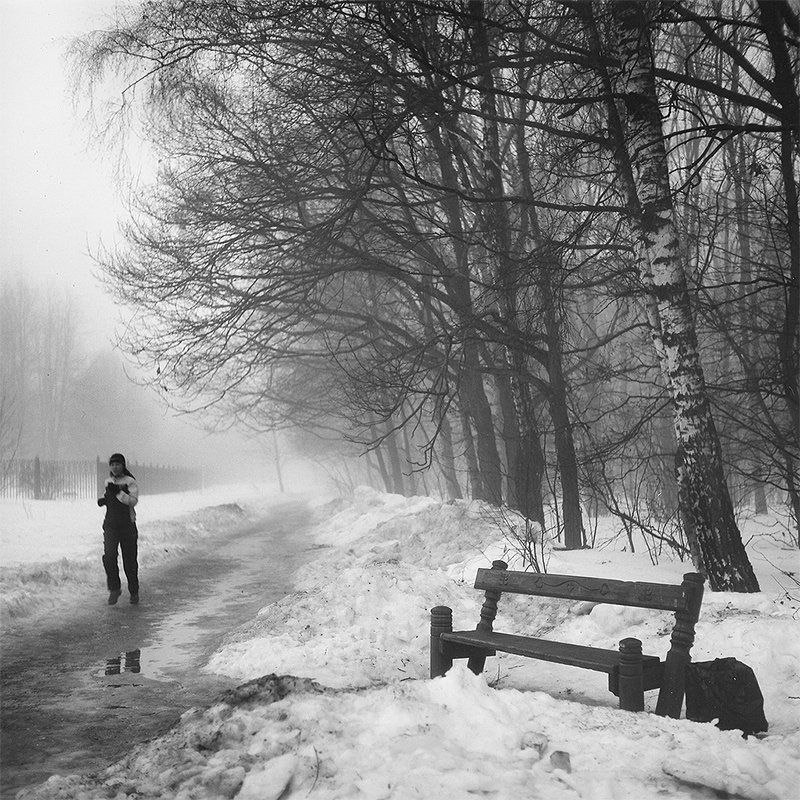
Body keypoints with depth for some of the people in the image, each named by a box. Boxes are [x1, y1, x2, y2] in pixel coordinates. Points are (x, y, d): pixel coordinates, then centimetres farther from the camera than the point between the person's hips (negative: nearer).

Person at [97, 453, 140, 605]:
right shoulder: (108, 481, 11)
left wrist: (118, 492, -29)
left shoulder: (130, 481, -6)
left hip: (127, 526, -3)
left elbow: (133, 501, -20)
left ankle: (134, 592, 23)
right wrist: (103, 500, 7)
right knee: (109, 557, -17)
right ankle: (114, 589, -2)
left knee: (130, 561, 4)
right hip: (110, 525, 3)